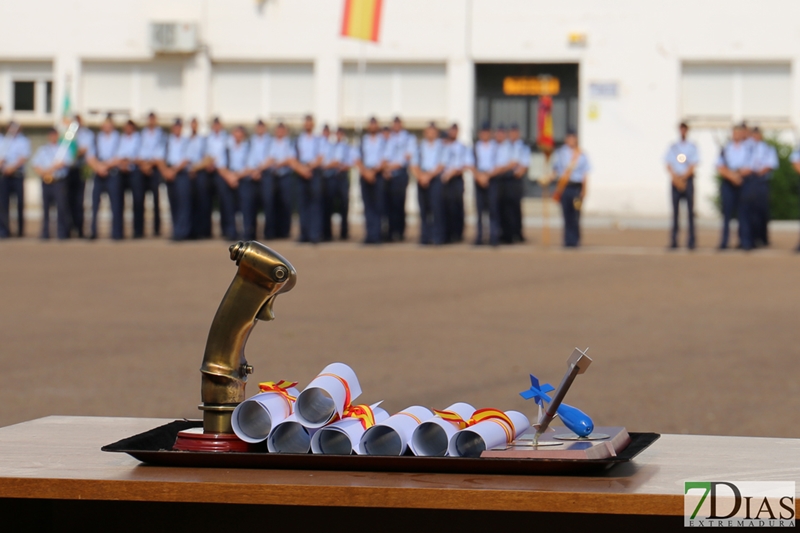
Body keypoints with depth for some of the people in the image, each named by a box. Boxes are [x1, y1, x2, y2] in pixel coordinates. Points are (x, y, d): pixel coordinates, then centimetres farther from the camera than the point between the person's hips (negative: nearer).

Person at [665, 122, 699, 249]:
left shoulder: (692, 147, 4)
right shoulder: (673, 147, 9)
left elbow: (692, 166, -2)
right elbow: (668, 166, 4)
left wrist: (682, 178, -12)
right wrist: (676, 179, -10)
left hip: (688, 180, -1)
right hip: (675, 180, 1)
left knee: (690, 210, -5)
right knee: (675, 211, 0)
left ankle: (691, 240, -6)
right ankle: (673, 240, -1)